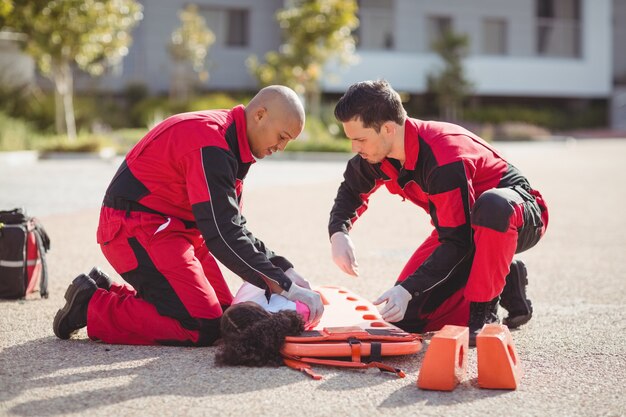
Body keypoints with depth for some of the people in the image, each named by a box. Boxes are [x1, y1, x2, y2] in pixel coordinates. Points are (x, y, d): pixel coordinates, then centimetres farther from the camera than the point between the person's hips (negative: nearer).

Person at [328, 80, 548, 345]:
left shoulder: (444, 160, -35)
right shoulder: (376, 154, -11)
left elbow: (458, 242, -32)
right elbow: (352, 190, 11)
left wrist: (408, 289, -37)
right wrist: (338, 232, -10)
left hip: (518, 217, -7)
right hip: (463, 225, 7)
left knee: (493, 205, -46)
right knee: (407, 317, -6)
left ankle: (484, 312, -27)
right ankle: (504, 286, 8)